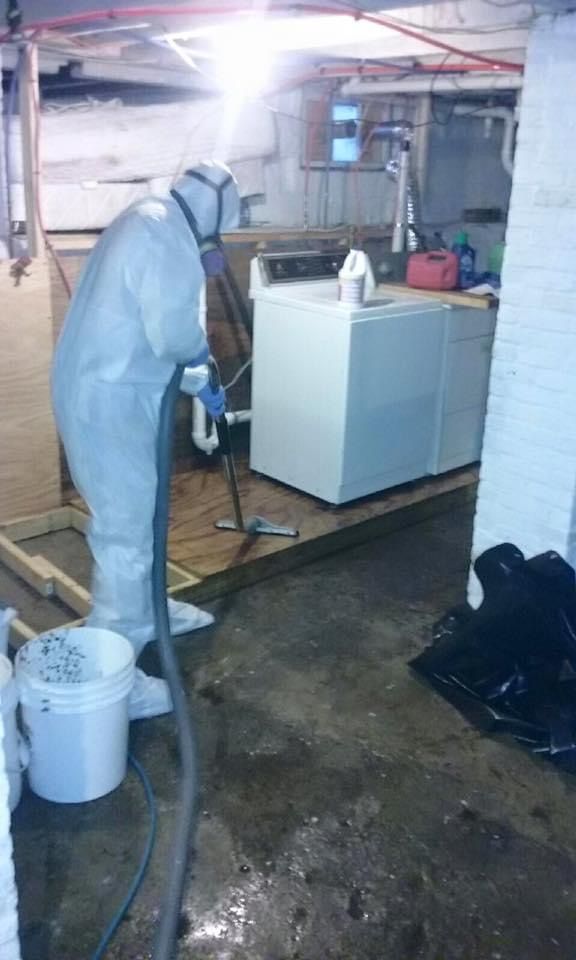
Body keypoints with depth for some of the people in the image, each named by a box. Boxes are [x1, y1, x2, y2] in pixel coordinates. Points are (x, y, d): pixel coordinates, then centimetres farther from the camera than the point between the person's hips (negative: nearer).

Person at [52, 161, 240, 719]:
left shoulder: (146, 223, 18)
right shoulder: (167, 237, -17)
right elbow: (173, 332, -25)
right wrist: (203, 352, -1)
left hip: (101, 387, 11)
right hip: (108, 400, -11)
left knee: (135, 513, 23)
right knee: (125, 532, -4)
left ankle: (145, 613, 41)